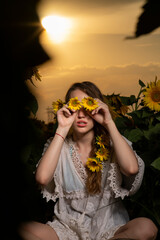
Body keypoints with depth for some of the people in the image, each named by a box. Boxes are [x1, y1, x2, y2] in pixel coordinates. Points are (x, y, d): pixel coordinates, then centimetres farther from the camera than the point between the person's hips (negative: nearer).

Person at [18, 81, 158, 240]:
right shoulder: (58, 144, 4)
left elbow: (131, 169, -21)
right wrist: (62, 129, -13)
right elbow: (42, 178, -17)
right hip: (67, 227, 0)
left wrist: (109, 123, -13)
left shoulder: (111, 143, 2)